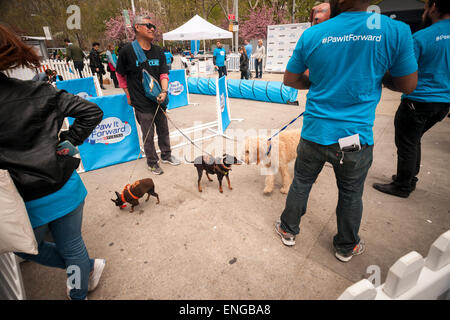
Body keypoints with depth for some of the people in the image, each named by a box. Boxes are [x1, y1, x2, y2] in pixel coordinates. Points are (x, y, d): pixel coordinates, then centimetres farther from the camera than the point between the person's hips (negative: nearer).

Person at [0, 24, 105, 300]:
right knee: (72, 247, 22)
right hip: (66, 189, 3)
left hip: (27, 203, -3)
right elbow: (92, 112, -4)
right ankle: (80, 294, 47)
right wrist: (67, 142, 0)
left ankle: (89, 266, 42)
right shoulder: (38, 92, -7)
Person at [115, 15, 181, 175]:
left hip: (159, 100, 5)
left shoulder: (158, 51, 5)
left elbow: (164, 74, 2)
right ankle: (152, 162, 22)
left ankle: (166, 155, 36)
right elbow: (120, 75, 3)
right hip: (142, 103, -4)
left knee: (163, 130, 16)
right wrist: (129, 95, 2)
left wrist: (164, 91, -15)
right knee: (148, 135, 3)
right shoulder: (127, 51, -7)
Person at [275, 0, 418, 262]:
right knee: (351, 194, 19)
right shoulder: (397, 31, -7)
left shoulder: (312, 35, -5)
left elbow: (290, 79, 5)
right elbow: (408, 85, 1)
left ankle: (288, 230, 39)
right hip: (356, 137, 0)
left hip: (314, 133, 1)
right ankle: (346, 247, 41)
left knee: (301, 184, 19)